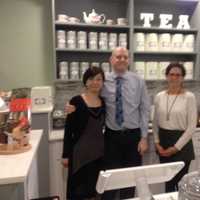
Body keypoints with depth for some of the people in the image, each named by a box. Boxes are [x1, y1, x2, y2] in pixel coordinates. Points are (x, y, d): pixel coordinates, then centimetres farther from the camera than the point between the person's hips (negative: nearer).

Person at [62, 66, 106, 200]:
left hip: (99, 152, 5)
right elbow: (69, 130, -9)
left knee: (96, 189, 16)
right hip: (80, 152, -4)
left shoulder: (104, 102, 3)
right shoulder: (77, 101, -11)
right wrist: (66, 154, -8)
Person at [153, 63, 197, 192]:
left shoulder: (189, 97, -9)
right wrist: (157, 142, 0)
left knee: (179, 182, 2)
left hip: (181, 143, -3)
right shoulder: (159, 96, 2)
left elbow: (192, 126, -11)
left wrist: (176, 147, -12)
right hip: (163, 141, 4)